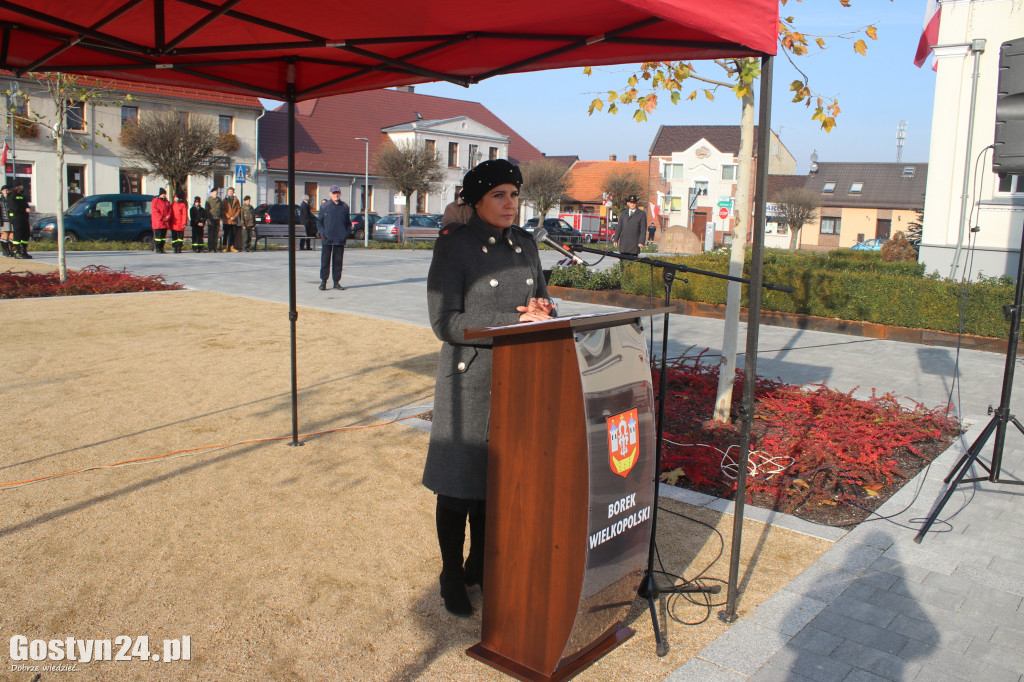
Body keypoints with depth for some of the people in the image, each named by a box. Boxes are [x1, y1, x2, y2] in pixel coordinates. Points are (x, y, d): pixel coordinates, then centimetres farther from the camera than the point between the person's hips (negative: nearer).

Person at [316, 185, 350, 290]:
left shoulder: (345, 207, 8)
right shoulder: (324, 207, 3)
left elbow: (348, 222, 14)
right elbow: (319, 222, 8)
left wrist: (346, 233, 1)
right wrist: (323, 233, -5)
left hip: (340, 239, 2)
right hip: (327, 239, -2)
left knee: (338, 261, 5)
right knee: (325, 261, 0)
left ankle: (336, 281, 12)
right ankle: (323, 281, 7)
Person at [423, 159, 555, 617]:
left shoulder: (525, 244, 10)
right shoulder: (454, 245, -9)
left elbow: (542, 301, 17)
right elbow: (444, 321, -15)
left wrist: (542, 311, -9)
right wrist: (516, 321, -20)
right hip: (470, 379, -5)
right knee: (459, 484, 6)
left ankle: (480, 567, 34)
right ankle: (452, 576, 25)